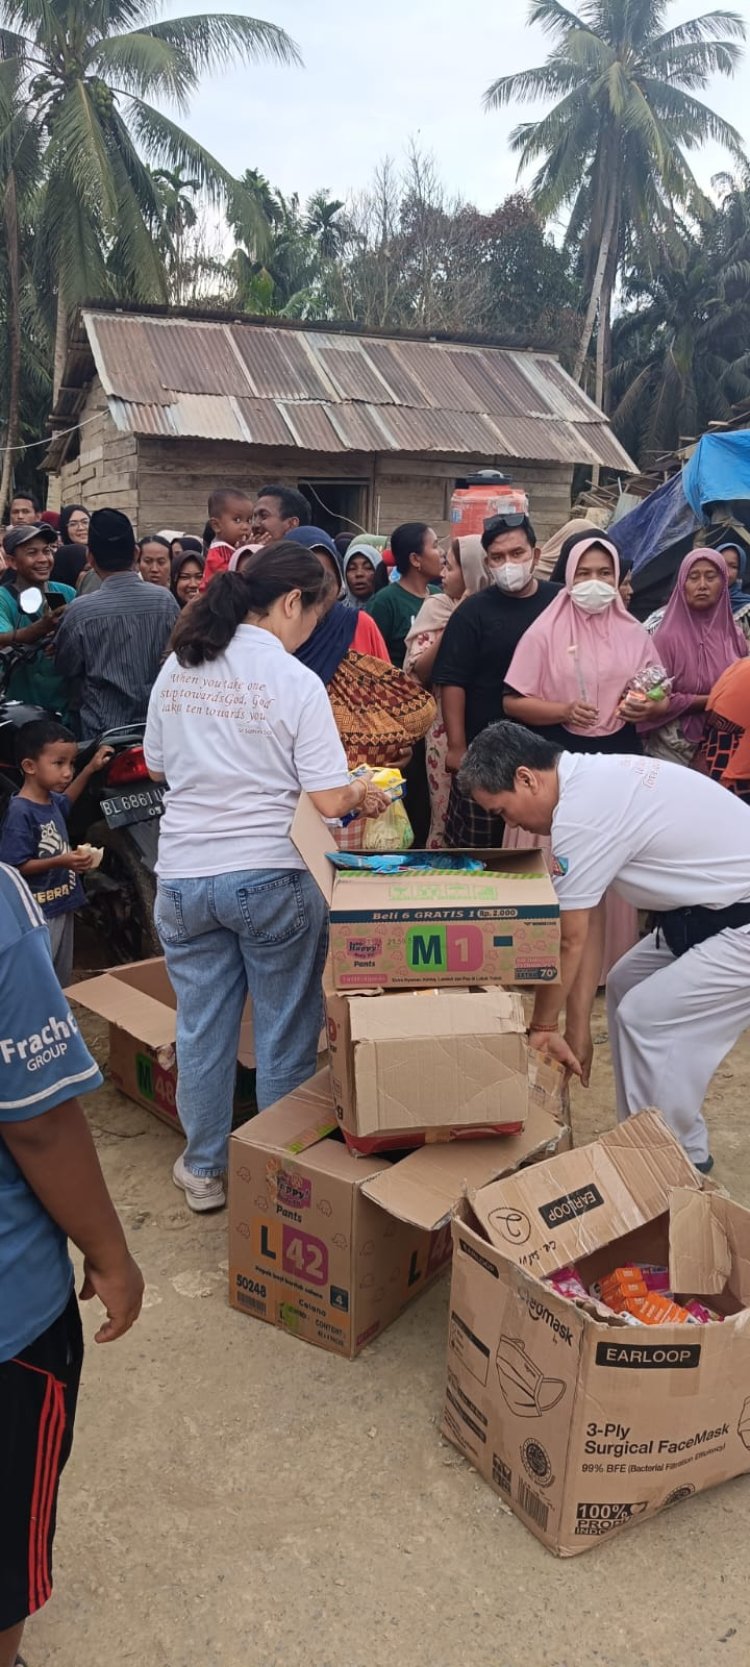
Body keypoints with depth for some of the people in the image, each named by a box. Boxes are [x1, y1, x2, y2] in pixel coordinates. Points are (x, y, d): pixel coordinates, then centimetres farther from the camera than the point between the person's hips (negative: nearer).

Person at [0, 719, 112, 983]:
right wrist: (60, 861, -30)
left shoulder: (51, 801, 6)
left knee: (63, 979, 20)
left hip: (63, 907, 9)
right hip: (38, 913, -9)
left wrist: (90, 769, 25)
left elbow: (65, 800, 32)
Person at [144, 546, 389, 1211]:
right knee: (284, 1033, 12)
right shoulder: (297, 682, -13)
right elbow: (329, 800, -15)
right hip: (270, 876, -4)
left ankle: (204, 1170, 30)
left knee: (202, 1027, 15)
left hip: (184, 874, 4)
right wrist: (366, 794, 5)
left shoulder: (177, 669, 2)